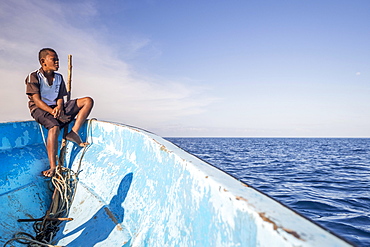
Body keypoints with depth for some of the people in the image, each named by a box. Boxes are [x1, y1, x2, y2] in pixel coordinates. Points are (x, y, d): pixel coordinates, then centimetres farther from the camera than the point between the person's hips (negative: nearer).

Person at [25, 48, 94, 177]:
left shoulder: (59, 77, 12)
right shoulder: (33, 77, -5)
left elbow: (60, 98, 7)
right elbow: (37, 100, -13)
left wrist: (59, 107, -18)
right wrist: (52, 112, -26)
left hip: (56, 107, 6)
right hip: (40, 109, -6)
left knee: (88, 101, -9)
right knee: (54, 127, -39)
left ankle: (73, 133, -22)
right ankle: (53, 167, -37)